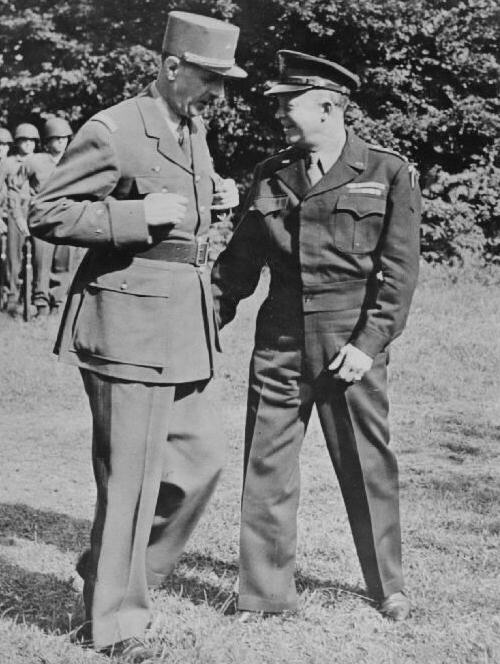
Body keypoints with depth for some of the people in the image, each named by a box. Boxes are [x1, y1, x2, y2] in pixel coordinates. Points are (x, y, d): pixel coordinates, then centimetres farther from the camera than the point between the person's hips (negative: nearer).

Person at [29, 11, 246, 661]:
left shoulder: (195, 131, 14)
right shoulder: (112, 130, -12)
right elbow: (46, 214, -13)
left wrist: (212, 197, 8)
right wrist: (140, 215, -21)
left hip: (185, 325, 9)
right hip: (128, 324, -9)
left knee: (201, 456, 13)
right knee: (130, 478, -1)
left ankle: (112, 575, 30)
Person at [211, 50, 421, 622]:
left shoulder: (389, 173, -1)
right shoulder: (270, 176, 10)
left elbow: (398, 268, -5)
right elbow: (239, 262, 14)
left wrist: (368, 344, -12)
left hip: (351, 344, -3)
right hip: (279, 341, 3)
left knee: (367, 466, 6)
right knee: (265, 466, 4)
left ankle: (387, 586, 26)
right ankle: (265, 592, 17)